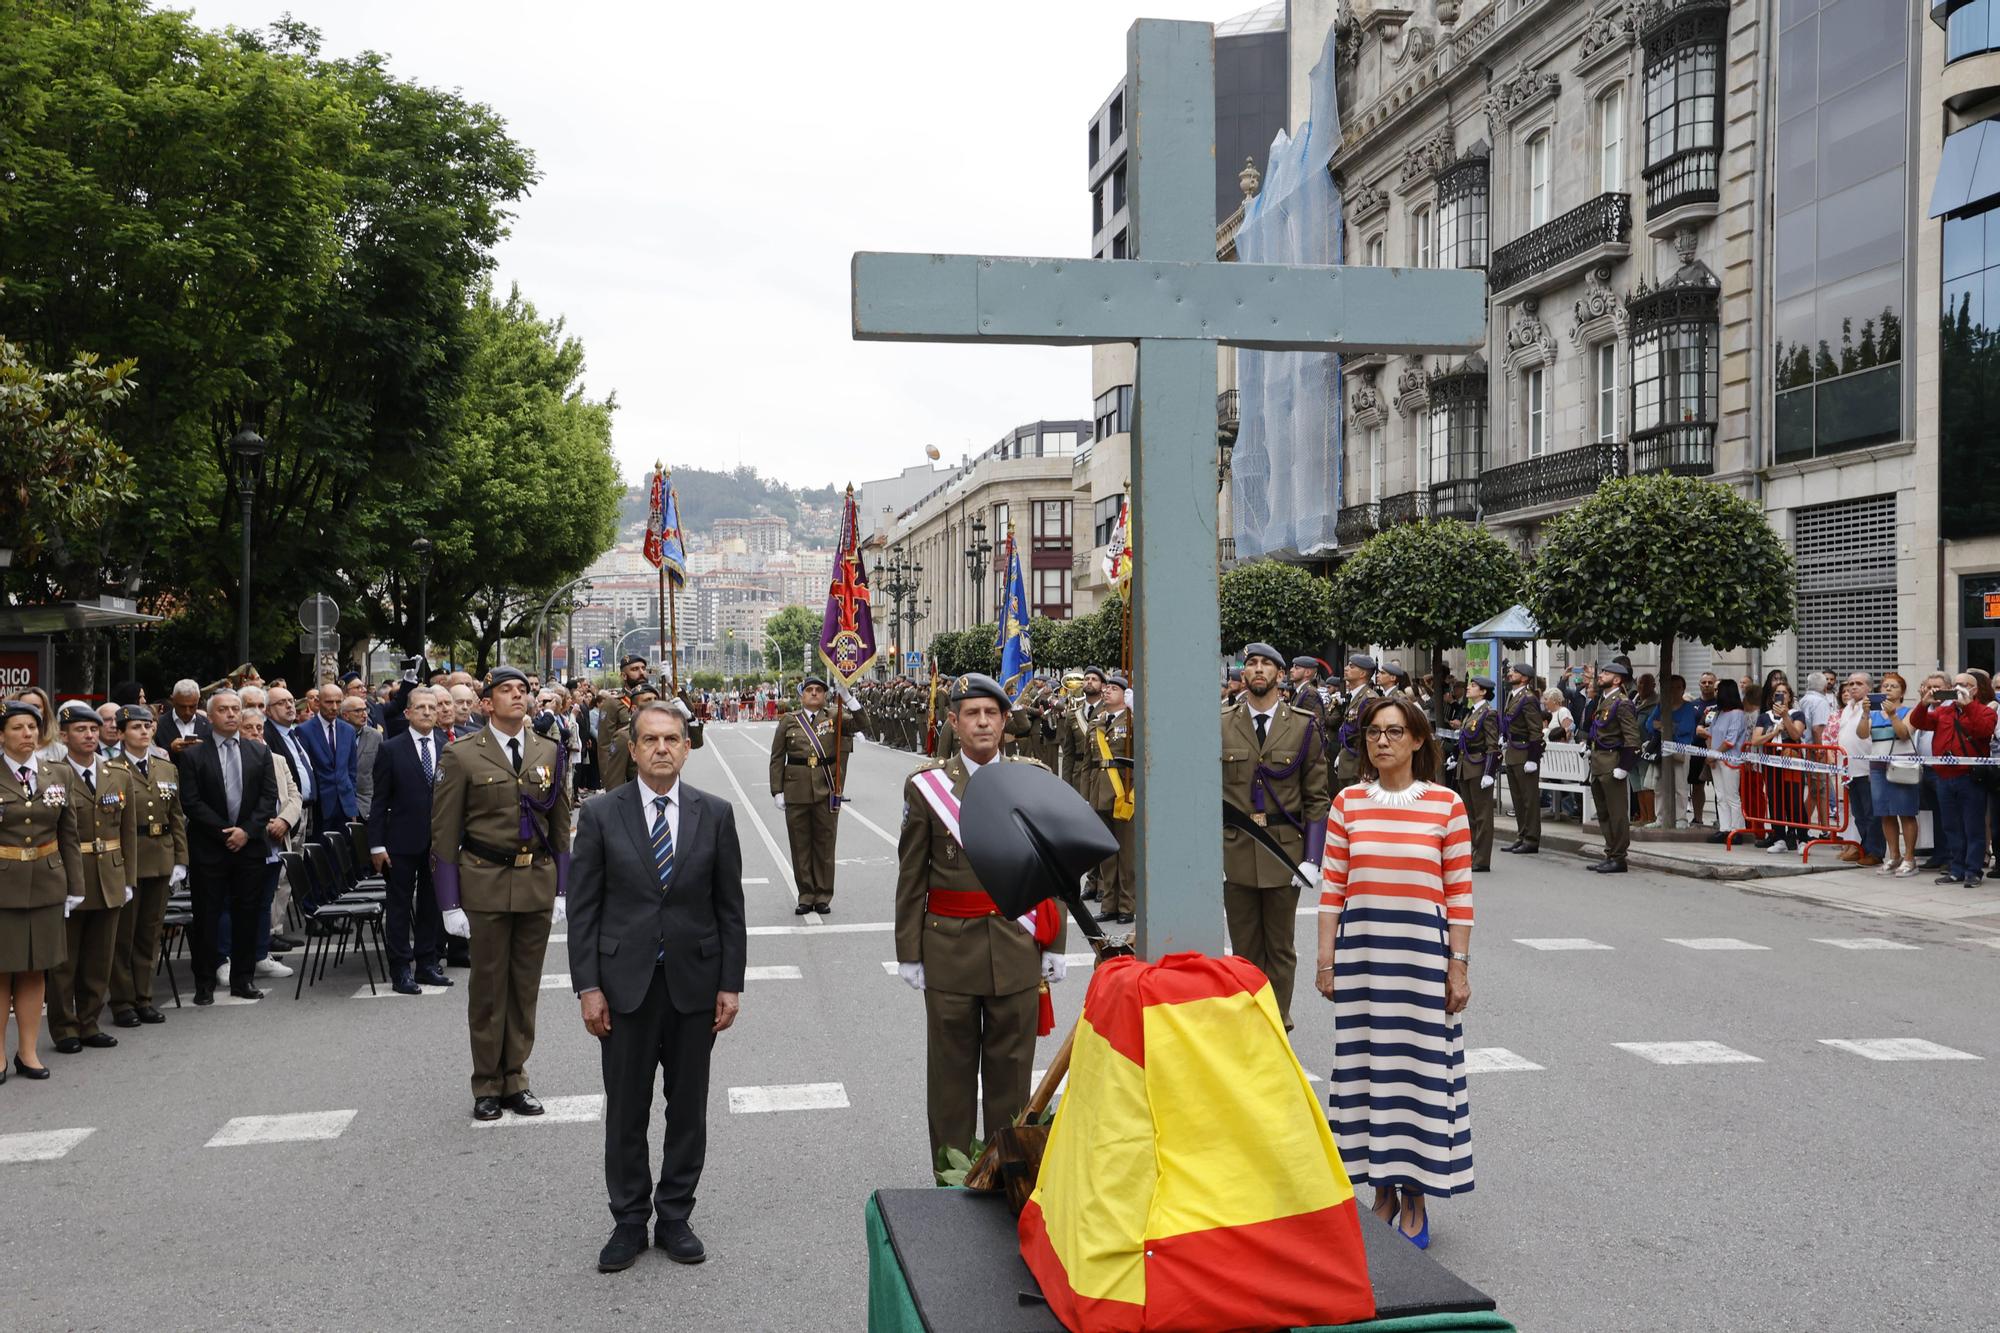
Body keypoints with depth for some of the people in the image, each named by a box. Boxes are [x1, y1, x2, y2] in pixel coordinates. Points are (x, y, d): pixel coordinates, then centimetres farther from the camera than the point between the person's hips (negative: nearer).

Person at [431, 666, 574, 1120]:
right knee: (488, 987, 5)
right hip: (486, 882, -3)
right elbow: (444, 834, -5)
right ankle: (487, 1085, 18)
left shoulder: (548, 753, 7)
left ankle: (515, 1078, 22)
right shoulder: (462, 756, -5)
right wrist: (450, 903, -8)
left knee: (526, 985, 10)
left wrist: (561, 891, 7)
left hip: (538, 880, 3)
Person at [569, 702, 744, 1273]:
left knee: (688, 1107, 10)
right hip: (625, 984, -1)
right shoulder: (601, 815, -2)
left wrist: (731, 984, -1)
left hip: (695, 983, 1)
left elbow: (730, 905, 3)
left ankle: (675, 1217, 25)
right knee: (626, 1110, 8)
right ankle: (629, 1221, 23)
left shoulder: (715, 814, 1)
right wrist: (587, 985, -6)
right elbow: (583, 908, -1)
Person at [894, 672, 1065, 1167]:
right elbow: (911, 878, 2)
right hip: (950, 949, -1)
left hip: (1018, 948, 1)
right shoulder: (926, 786, 0)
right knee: (951, 1070, 7)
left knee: (1012, 1067, 8)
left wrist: (1052, 945, 5)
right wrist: (909, 953, 0)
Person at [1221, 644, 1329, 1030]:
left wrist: (1312, 858, -6)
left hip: (1284, 849, 0)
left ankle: (1278, 1023, 20)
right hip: (1234, 850, 1)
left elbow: (1316, 796, 1)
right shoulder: (1221, 724, 2)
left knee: (1281, 948, 9)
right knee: (1244, 949, 9)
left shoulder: (1304, 726, 0)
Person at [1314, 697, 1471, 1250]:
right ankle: (1383, 1190, 24)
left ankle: (1414, 1200, 18)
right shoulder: (1348, 803, 3)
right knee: (1366, 1070, 8)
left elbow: (1459, 894, -1)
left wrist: (1459, 968, -4)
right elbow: (1332, 889, 5)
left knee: (1420, 1069, 4)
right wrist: (1326, 961, 2)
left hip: (1423, 953, -2)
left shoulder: (1446, 804, -2)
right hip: (1360, 953, 2)